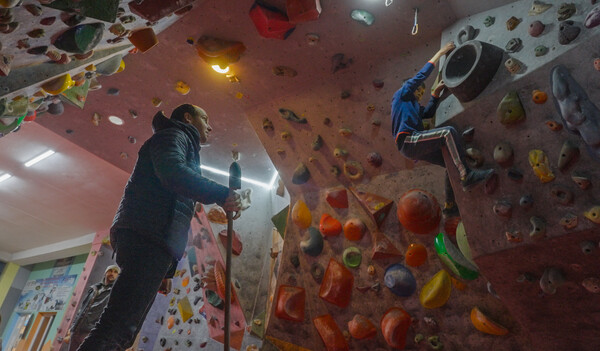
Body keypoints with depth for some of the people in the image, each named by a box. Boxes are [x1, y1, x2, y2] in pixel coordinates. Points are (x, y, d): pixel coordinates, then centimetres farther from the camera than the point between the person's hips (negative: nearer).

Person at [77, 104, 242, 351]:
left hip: (152, 242, 10)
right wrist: (220, 194, -16)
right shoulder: (174, 135, 7)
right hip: (146, 237, -10)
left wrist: (164, 269, 22)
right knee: (118, 327, -19)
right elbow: (172, 172, -19)